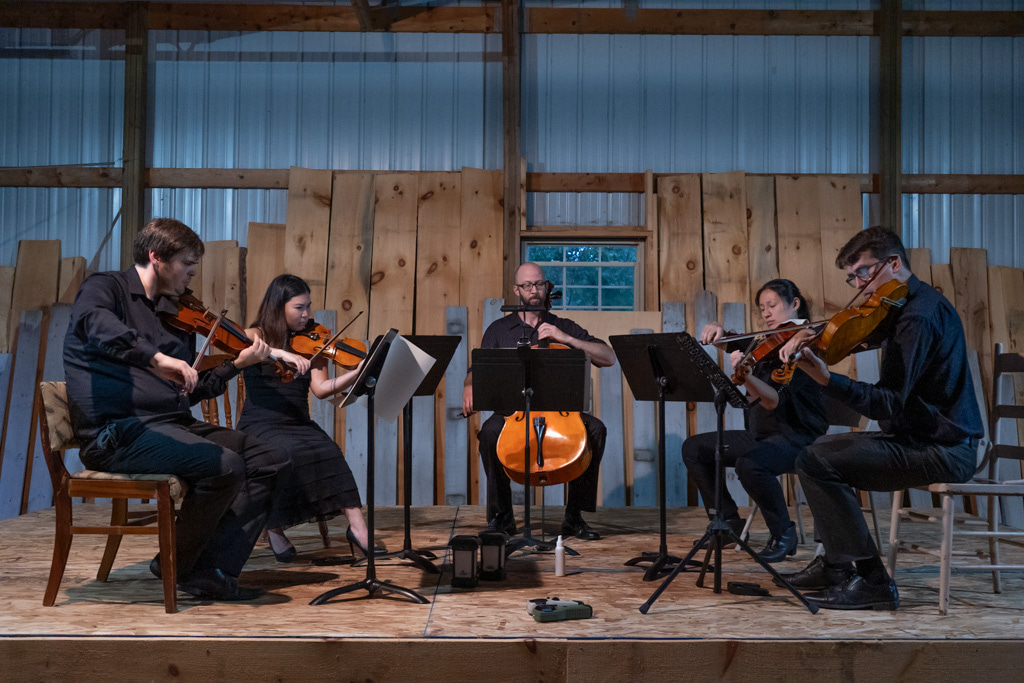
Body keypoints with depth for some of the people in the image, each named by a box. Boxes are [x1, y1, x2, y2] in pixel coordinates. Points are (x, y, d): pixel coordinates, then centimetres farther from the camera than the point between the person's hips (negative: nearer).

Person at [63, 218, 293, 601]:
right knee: (224, 465, -27)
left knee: (271, 461, -3)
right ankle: (177, 566, -5)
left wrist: (237, 364, 10)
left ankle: (212, 569, -7)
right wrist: (156, 357, -40)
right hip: (119, 431, -8)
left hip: (173, 425, 8)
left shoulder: (174, 314, 19)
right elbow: (95, 324, -28)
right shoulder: (105, 288, -1)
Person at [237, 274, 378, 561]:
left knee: (328, 451, -28)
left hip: (299, 424, 3)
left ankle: (357, 527, -31)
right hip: (260, 426, -3)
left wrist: (357, 373, -17)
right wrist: (281, 353, -35)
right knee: (290, 455, -33)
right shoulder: (256, 335, 5)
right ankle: (275, 527, -12)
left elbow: (320, 388, -2)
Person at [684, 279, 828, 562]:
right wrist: (716, 329, -6)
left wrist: (746, 376, -46)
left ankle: (784, 533, -13)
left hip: (797, 436, -9)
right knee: (694, 448, 2)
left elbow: (774, 401, -27)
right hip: (760, 434, 9)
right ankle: (729, 522, 11)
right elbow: (726, 342, 19)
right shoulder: (765, 342, 10)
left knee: (749, 462, -37)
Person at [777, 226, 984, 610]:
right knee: (824, 448, 21)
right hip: (931, 439, 11)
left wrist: (825, 379, -38)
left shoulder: (918, 315, -20)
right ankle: (835, 564, 22)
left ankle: (870, 580, -12)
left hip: (942, 451, -11)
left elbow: (889, 404, -26)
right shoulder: (913, 304, 14)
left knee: (815, 462, -18)